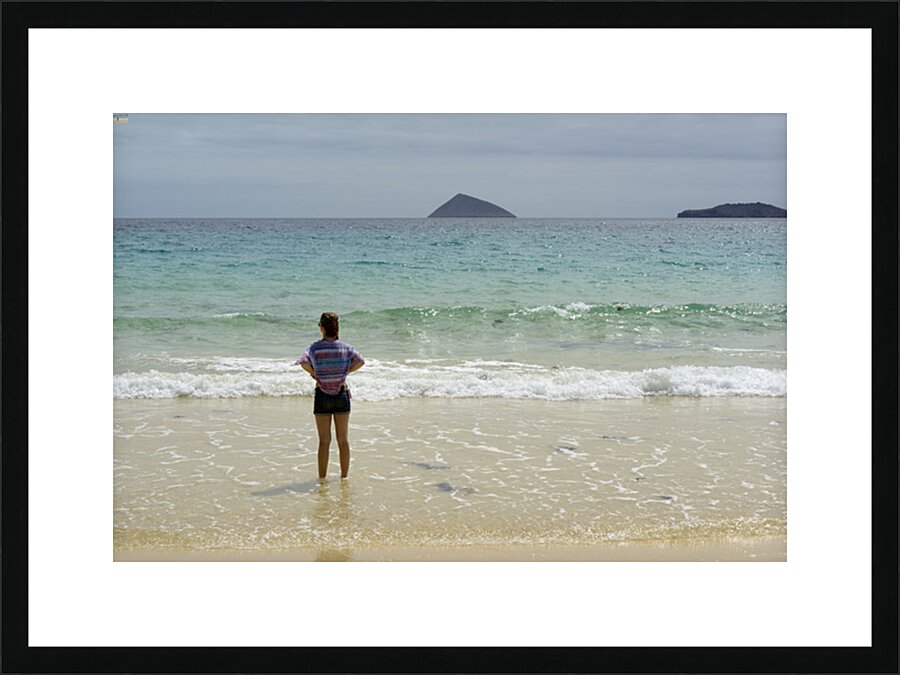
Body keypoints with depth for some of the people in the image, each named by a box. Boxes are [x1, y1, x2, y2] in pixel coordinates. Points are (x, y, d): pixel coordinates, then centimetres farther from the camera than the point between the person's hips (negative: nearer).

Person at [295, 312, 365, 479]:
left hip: (322, 395, -2)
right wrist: (345, 372, 1)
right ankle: (344, 475, 15)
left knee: (324, 441, 6)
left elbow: (304, 363, -23)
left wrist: (315, 374, -5)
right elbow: (360, 361, -11)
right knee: (343, 439, 10)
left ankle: (322, 477, 10)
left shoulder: (315, 347, -7)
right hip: (342, 394, 2)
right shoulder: (345, 347, 0)